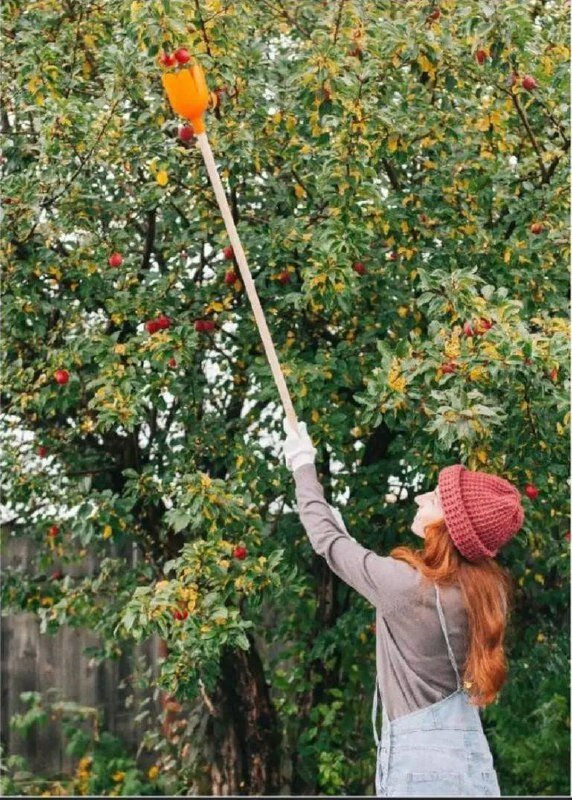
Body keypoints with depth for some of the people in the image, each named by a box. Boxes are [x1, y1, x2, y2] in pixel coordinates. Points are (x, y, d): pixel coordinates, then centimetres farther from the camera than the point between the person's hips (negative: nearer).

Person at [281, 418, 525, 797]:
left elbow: (328, 541, 1)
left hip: (421, 764, -7)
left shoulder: (406, 584, -16)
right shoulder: (488, 591, 3)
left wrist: (304, 466, 15)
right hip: (473, 763, 7)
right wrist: (344, 528, 30)